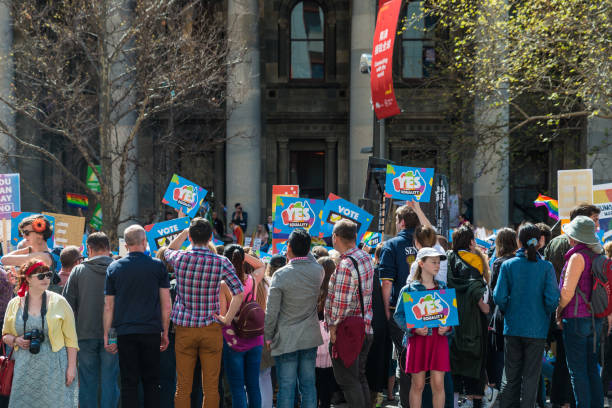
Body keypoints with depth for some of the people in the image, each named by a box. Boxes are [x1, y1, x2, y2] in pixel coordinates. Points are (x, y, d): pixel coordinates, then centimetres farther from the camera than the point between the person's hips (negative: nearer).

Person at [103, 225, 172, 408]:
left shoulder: (114, 268, 3)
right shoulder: (157, 266, 1)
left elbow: (108, 306, 4)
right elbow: (166, 305, 2)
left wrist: (107, 335, 9)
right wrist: (165, 332, 10)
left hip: (125, 332, 1)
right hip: (151, 331, -1)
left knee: (129, 382, 3)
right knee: (151, 381, 7)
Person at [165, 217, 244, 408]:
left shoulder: (180, 258, -5)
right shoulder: (221, 262, -7)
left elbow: (168, 250, 21)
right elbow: (238, 294, -11)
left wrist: (185, 232, 26)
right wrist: (227, 319, -3)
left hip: (184, 328, 1)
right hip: (211, 328, 0)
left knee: (183, 386, 5)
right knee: (211, 387, 4)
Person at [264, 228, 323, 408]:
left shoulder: (280, 275, -13)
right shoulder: (318, 271, -3)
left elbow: (271, 312, -11)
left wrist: (268, 337, 0)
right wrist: (304, 251, 17)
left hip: (286, 339, -4)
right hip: (310, 338, 4)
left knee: (286, 386, -1)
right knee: (308, 385, 9)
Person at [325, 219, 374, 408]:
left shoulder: (345, 265, -21)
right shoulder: (366, 259, 7)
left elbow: (341, 302, -22)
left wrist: (333, 325, -12)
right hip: (366, 329, 9)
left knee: (348, 381, -3)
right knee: (360, 377, 17)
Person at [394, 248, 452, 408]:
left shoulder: (443, 288, 9)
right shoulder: (409, 289, -1)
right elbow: (399, 315, -2)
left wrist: (447, 327, -6)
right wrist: (414, 329, -17)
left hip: (439, 339, 2)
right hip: (418, 340, -2)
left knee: (438, 383, -1)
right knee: (418, 384, 2)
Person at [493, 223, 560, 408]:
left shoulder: (508, 265, -4)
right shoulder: (546, 267, -7)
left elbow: (499, 297, -7)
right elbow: (552, 299, -12)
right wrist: (545, 315, 7)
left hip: (512, 328, 1)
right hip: (537, 329, -1)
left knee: (510, 375, 11)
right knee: (531, 375, 6)